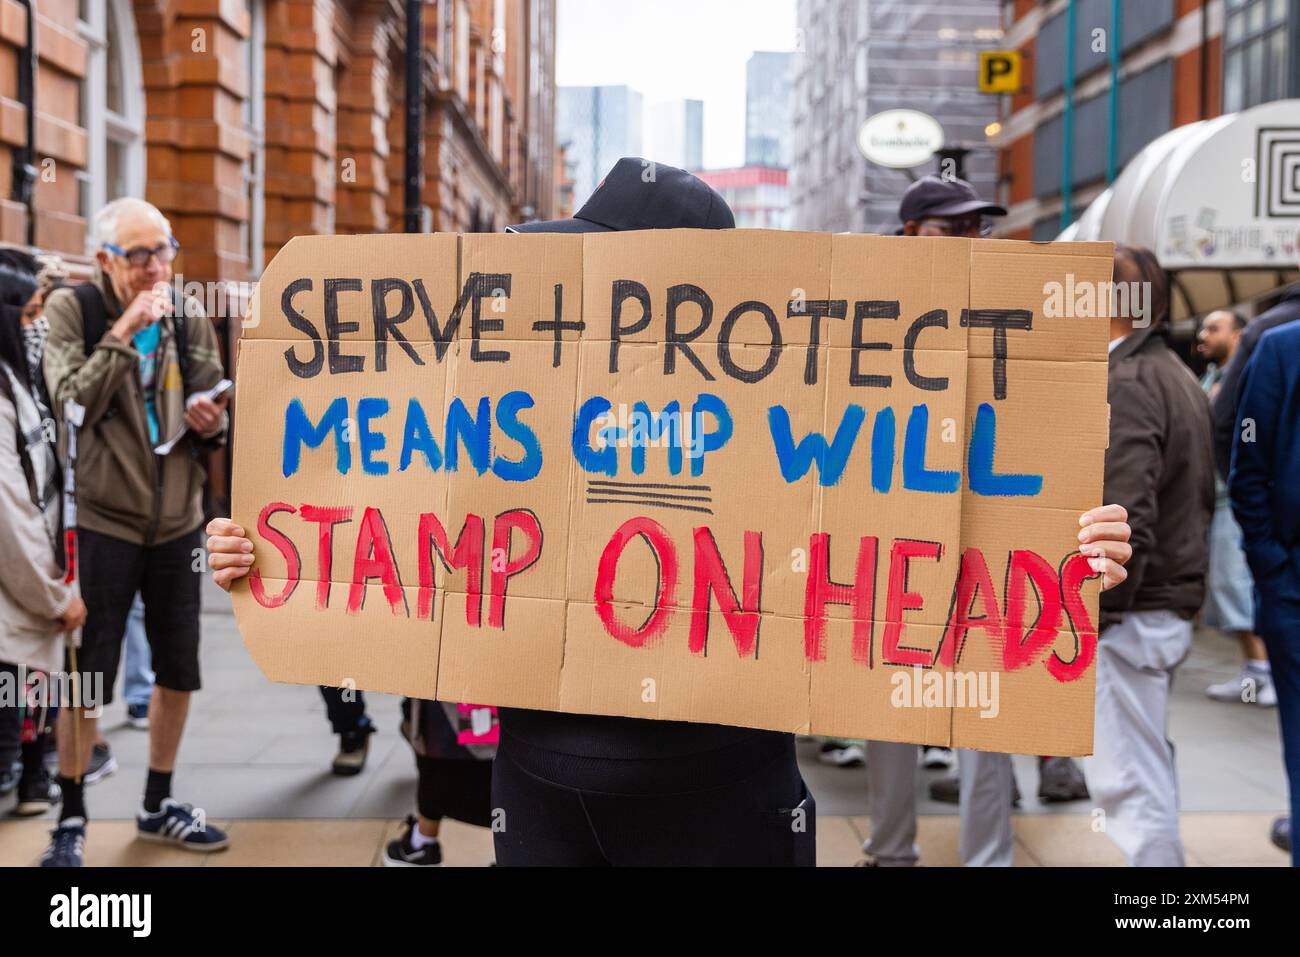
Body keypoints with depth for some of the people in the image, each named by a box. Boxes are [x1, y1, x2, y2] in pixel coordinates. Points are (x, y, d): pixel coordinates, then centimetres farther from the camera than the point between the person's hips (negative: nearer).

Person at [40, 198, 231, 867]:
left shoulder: (190, 319, 6)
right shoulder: (71, 310, -6)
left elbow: (215, 413, 13)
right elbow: (71, 404, -18)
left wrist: (213, 422, -9)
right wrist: (123, 333, -21)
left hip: (177, 520, 5)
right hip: (102, 518, -5)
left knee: (179, 671, 12)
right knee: (87, 676, 2)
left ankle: (158, 805, 29)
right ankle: (70, 818, 18)